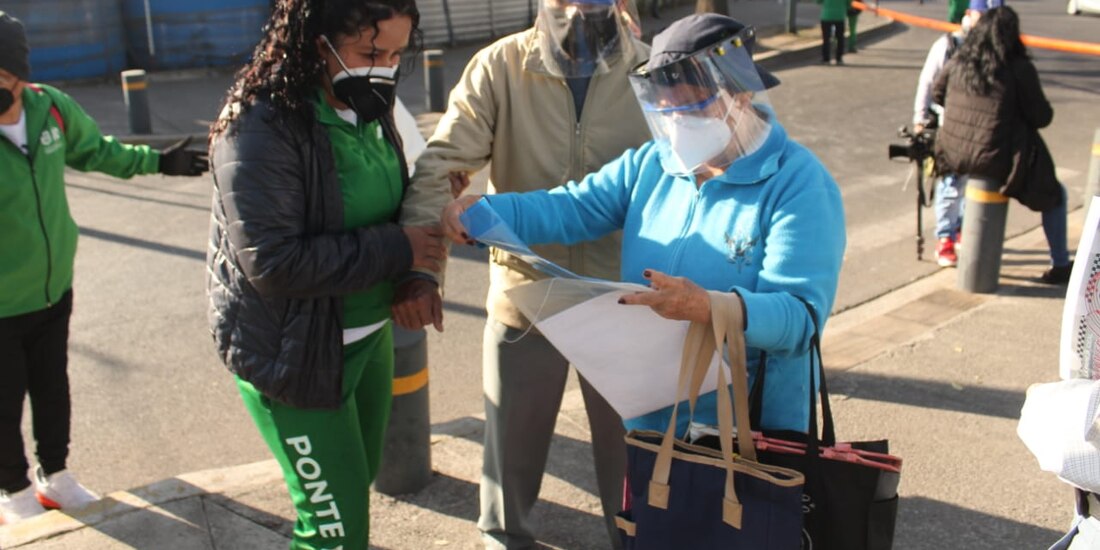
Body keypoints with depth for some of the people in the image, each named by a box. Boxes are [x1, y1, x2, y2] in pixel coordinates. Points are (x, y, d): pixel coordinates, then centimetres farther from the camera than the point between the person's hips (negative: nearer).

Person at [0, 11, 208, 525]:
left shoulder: (51, 106, -10)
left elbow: (94, 150, 12)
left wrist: (159, 161, 21)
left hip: (54, 290, 5)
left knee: (53, 390, 22)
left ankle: (54, 476, 44)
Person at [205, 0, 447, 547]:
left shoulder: (367, 110, 2)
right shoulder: (262, 127, -22)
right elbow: (273, 263, -28)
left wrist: (413, 278, -3)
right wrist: (398, 251, -24)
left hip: (370, 336, 8)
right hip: (292, 354, -7)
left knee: (360, 479, 22)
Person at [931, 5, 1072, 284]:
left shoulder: (958, 62, 0)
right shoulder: (1019, 69, -13)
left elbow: (937, 93, 17)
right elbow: (1042, 117, -7)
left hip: (952, 155, 6)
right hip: (993, 162, -5)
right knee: (1055, 194, 19)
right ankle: (1059, 266, 25)